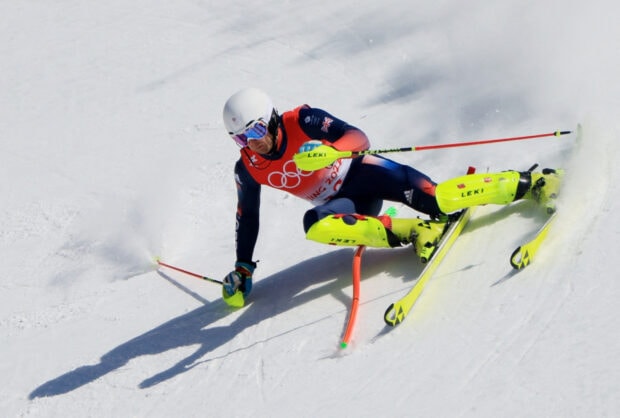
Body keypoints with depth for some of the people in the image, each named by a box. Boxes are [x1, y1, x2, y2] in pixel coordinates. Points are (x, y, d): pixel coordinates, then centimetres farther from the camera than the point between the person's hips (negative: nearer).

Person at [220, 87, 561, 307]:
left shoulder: (302, 121, -18)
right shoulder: (248, 169, -6)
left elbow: (359, 138, -23)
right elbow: (247, 219, 9)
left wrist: (326, 151, -43)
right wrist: (242, 269, 8)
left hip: (362, 172, -4)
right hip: (343, 203, 4)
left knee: (434, 198, -27)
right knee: (315, 226, -32)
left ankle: (530, 183, -18)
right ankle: (411, 232, -24)